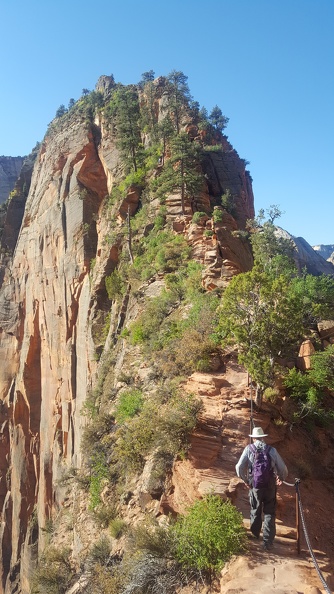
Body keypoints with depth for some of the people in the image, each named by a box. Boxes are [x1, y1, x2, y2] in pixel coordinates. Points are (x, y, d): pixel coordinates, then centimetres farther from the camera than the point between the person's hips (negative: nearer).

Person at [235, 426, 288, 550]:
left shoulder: (249, 448, -3)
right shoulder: (272, 450, -2)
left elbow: (239, 467, -8)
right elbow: (283, 469, 1)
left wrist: (245, 480, 8)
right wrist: (281, 478, 22)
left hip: (254, 486, 0)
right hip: (270, 486, 0)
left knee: (255, 513, 19)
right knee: (269, 514, 12)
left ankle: (255, 538, 31)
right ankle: (268, 542, 8)